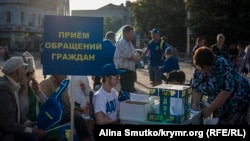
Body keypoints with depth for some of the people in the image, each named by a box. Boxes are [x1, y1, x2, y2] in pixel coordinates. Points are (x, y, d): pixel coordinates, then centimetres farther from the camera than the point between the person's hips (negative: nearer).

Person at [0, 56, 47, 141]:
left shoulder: (9, 84, 8)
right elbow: (8, 124, -24)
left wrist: (27, 123, 3)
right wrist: (32, 130, -16)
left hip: (7, 128, 10)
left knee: (42, 134, 2)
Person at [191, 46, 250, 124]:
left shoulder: (222, 65, -27)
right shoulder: (199, 70, -7)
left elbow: (226, 91, -31)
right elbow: (196, 88, -2)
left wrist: (210, 109, -29)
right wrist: (195, 103, -21)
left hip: (238, 101, -6)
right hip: (220, 105, 6)